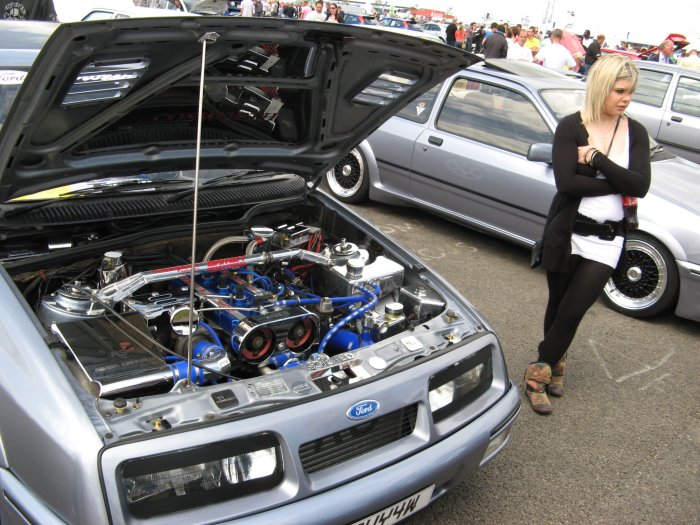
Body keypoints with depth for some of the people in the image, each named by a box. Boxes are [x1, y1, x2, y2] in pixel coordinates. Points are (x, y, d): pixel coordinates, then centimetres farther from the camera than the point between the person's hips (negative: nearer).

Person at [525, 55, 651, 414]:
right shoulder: (571, 127, -6)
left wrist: (596, 159, -17)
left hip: (606, 239, 2)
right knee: (559, 306, 12)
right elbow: (565, 182, -19)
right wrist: (618, 183, -13)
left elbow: (641, 186, -11)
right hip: (567, 234, -1)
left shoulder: (635, 133, 3)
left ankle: (540, 372, 15)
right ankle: (554, 364, 33)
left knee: (572, 310, -1)